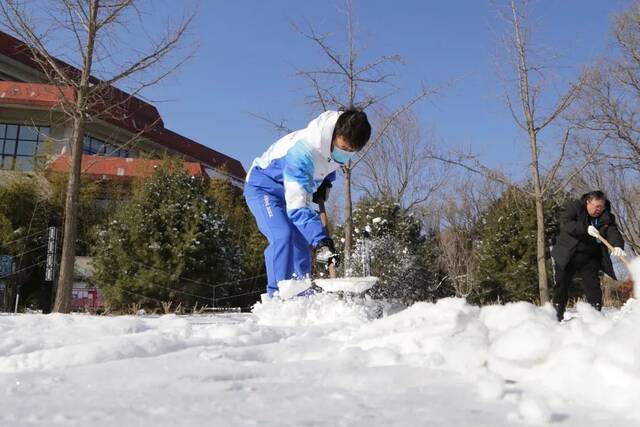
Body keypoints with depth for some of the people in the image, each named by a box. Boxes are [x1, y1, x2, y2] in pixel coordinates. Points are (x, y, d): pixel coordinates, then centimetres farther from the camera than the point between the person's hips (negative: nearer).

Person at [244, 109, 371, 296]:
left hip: (295, 188, 8)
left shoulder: (341, 139, -15)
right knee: (283, 236, -29)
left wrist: (326, 181, -1)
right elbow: (297, 206, -44)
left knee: (301, 246, 2)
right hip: (263, 187, -8)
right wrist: (320, 240, -52)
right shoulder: (301, 151, -40)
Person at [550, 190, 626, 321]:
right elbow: (564, 222, -23)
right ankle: (557, 315, 13)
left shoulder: (607, 218, -1)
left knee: (592, 285, -6)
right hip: (567, 255, -2)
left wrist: (618, 246, -37)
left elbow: (613, 232, -15)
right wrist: (585, 228, -33)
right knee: (561, 285, 3)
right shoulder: (575, 207, -9)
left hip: (590, 257, 2)